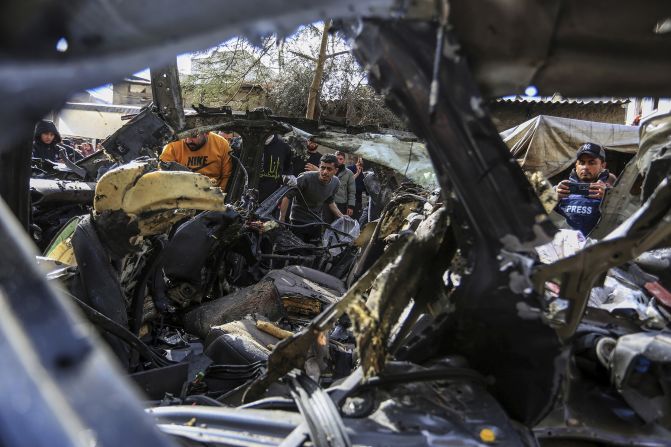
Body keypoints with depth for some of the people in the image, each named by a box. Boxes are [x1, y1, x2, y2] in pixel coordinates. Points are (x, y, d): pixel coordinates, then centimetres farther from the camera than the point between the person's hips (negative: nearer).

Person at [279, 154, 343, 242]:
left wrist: (341, 217, 4)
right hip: (298, 222, -5)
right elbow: (286, 196, -22)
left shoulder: (336, 182, -4)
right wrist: (282, 220, -24)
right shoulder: (306, 178, -24)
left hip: (317, 222, 5)